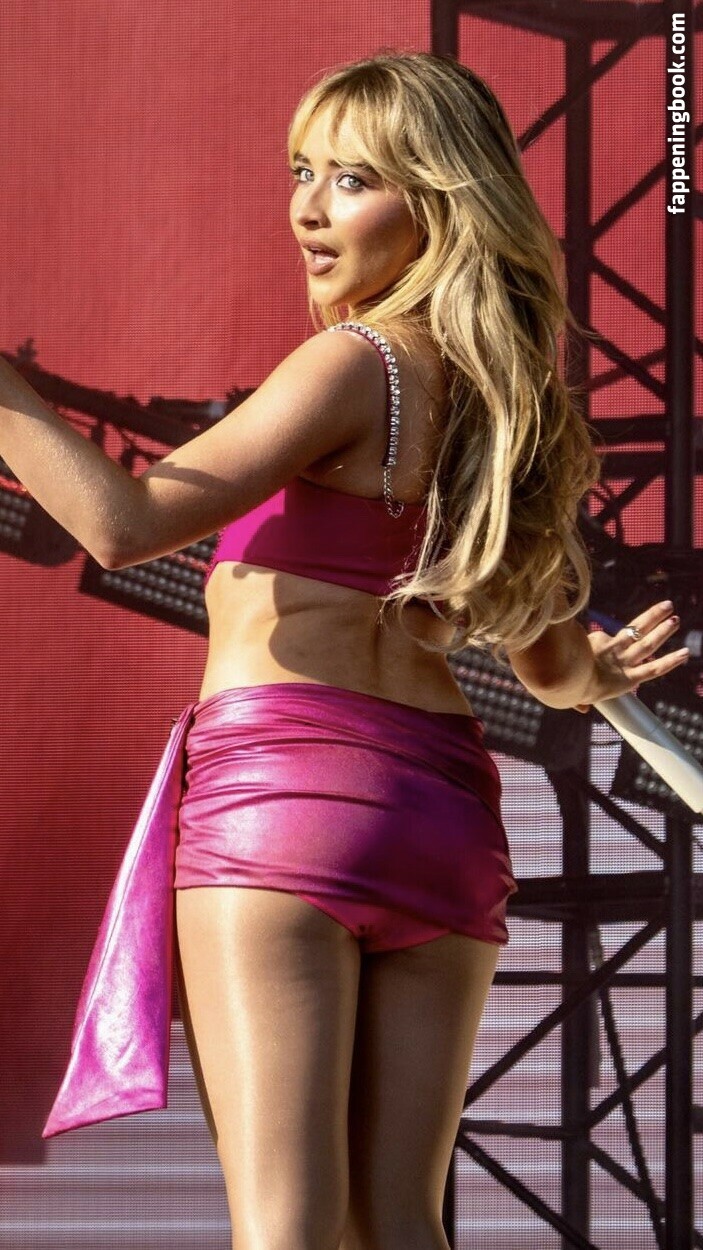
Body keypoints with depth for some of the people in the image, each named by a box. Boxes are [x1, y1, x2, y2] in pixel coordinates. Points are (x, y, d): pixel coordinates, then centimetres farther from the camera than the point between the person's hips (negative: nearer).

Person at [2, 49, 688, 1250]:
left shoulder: (360, 364, -6)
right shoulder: (505, 398, 17)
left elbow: (126, 520, -16)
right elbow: (553, 666, 22)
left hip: (284, 779, -8)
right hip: (445, 801, 8)